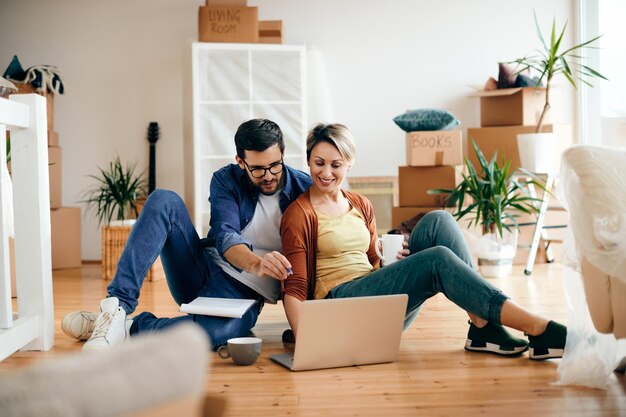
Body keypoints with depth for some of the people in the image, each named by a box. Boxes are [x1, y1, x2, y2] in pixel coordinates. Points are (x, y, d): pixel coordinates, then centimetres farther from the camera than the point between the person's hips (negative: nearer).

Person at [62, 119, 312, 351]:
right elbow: (225, 237, -18)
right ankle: (118, 305, -26)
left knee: (216, 331, -42)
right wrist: (256, 264, -40)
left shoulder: (305, 189, -4)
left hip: (244, 292, -3)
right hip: (202, 271, 3)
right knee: (164, 200, -20)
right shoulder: (227, 180, -1)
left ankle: (127, 328, -22)